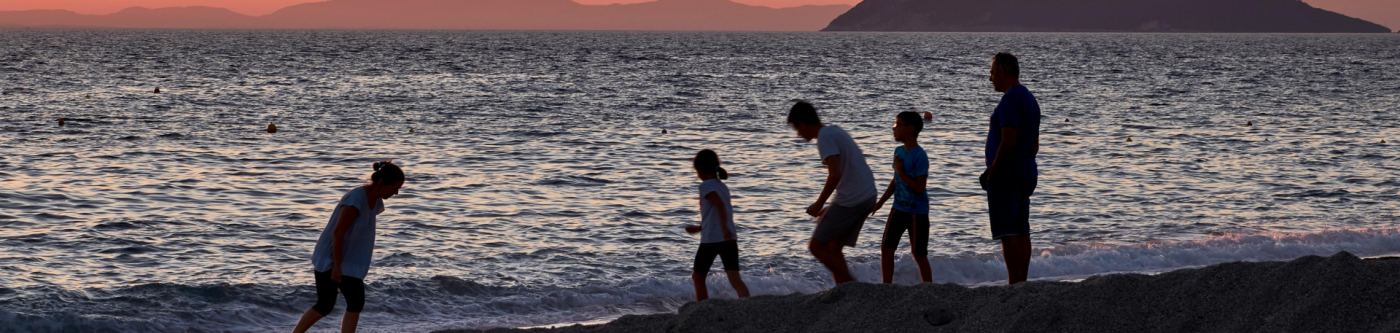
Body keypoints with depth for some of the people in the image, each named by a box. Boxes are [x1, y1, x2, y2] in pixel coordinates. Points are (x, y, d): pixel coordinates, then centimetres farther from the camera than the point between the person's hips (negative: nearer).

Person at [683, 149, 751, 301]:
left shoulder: (706, 185, -5)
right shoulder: (723, 187, 19)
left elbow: (719, 205, -22)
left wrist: (724, 229, -31)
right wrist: (699, 228, 38)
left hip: (711, 240, -6)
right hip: (729, 239, 6)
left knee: (698, 276, 15)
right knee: (735, 279, -6)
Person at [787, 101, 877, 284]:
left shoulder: (825, 137, -12)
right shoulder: (836, 132, 18)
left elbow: (835, 175, -24)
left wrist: (819, 204, -13)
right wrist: (829, 208, 23)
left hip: (851, 200, -9)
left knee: (816, 246, -2)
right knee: (832, 248, 15)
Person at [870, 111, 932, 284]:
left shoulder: (919, 156, -18)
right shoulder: (899, 151, 6)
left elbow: (919, 187, -22)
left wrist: (901, 172, -20)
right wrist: (880, 202, 20)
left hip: (917, 212, -7)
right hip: (899, 209, 7)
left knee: (919, 255, 0)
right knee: (886, 248, 3)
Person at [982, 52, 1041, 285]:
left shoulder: (1011, 99, -15)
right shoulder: (1030, 99, 17)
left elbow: (1008, 142, -22)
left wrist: (991, 172, -16)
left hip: (1006, 176, -10)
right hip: (1026, 173, 10)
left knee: (1008, 234, -9)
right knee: (1022, 233, 10)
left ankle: (1014, 285, -12)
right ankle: (1022, 282, 11)